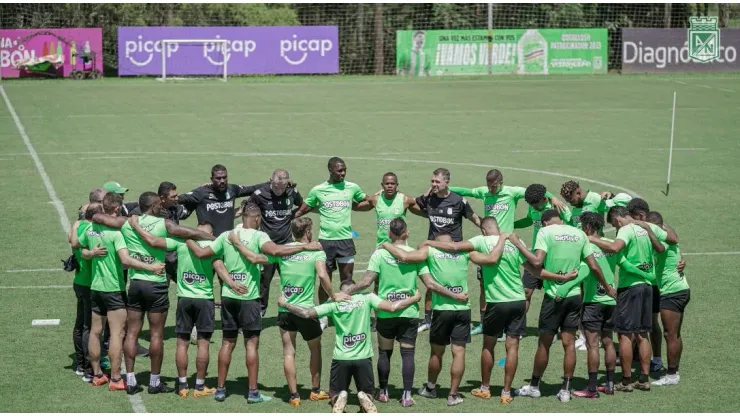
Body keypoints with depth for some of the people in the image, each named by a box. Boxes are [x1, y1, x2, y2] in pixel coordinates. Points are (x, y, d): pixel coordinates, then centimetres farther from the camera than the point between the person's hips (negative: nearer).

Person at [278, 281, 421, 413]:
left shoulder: (334, 303, -3)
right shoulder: (367, 298, -3)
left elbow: (307, 313, -7)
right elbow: (392, 307, -11)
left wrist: (284, 304, 7)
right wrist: (415, 298, 3)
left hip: (341, 358, 0)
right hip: (363, 358, 0)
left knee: (335, 395, 18)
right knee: (367, 395, 18)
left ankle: (340, 398, -19)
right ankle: (364, 398, -19)